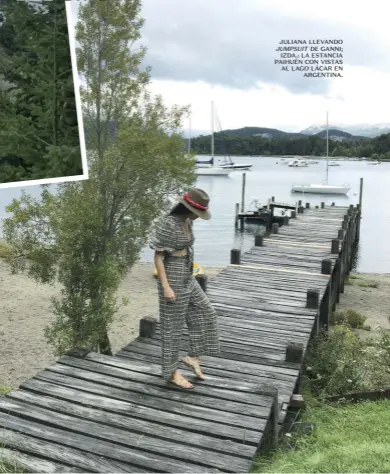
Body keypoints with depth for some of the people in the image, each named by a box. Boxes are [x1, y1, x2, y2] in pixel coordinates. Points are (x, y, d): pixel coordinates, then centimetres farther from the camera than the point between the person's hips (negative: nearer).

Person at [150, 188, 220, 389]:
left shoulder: (187, 221, 5)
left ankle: (193, 357, 24)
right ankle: (171, 372, 19)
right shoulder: (167, 224, -21)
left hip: (187, 278, 9)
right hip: (173, 279, -9)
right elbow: (158, 258, -19)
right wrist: (166, 287, -22)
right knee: (173, 326, 3)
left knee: (205, 314, 12)